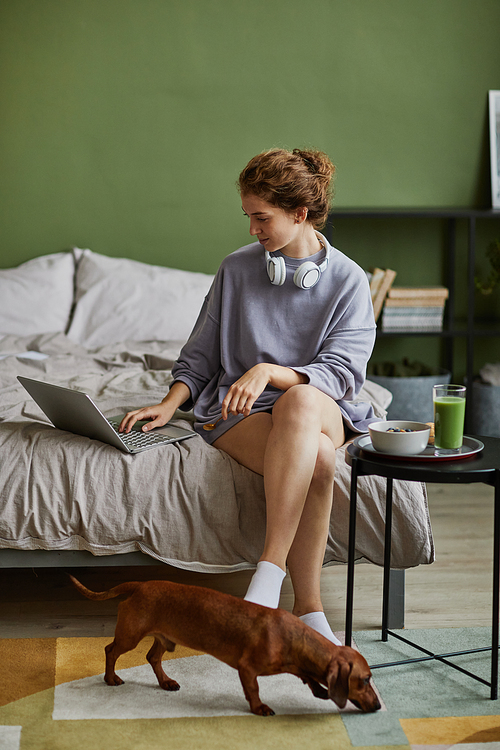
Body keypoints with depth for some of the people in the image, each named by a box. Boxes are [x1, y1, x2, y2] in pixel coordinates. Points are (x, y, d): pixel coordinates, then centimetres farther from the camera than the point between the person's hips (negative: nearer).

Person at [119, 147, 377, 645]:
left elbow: (341, 371, -8)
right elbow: (201, 355, 13)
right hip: (236, 411, 0)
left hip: (322, 409, 0)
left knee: (301, 402, -41)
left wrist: (270, 371, -24)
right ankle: (308, 607, -30)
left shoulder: (348, 280, 2)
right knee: (315, 458, -36)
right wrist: (171, 403, -6)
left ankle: (269, 571, -40)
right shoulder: (236, 269, 7)